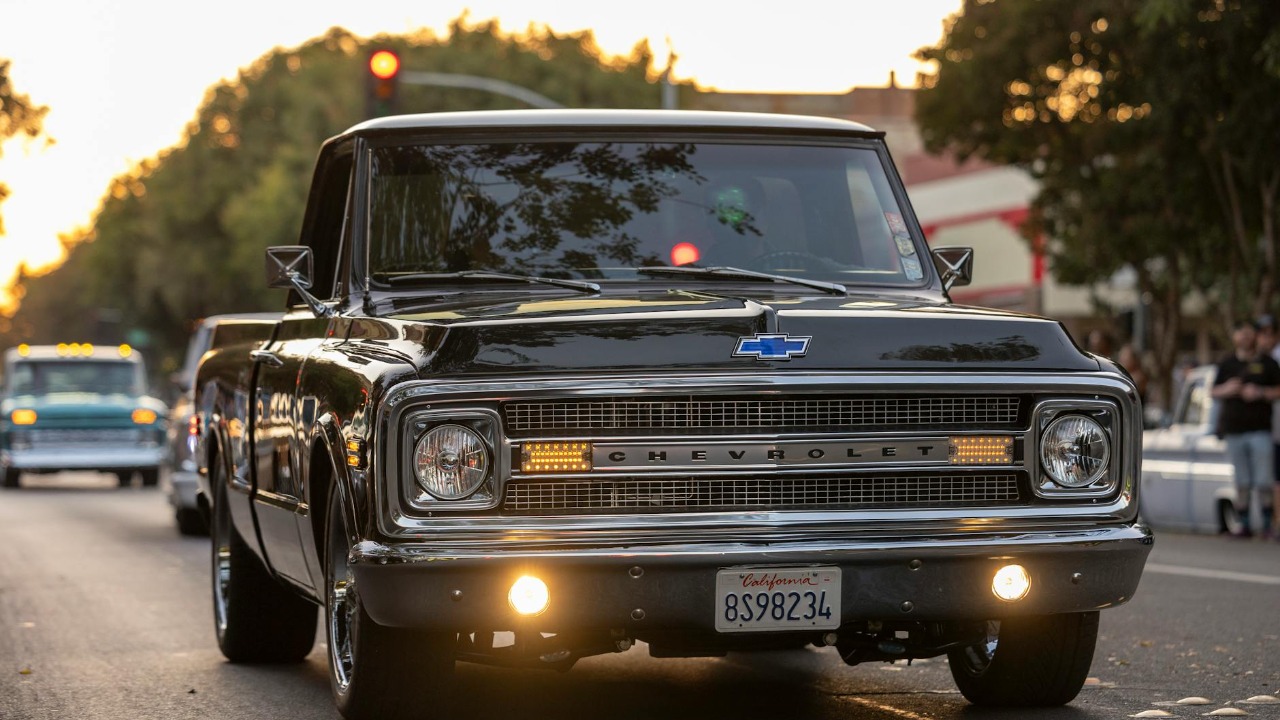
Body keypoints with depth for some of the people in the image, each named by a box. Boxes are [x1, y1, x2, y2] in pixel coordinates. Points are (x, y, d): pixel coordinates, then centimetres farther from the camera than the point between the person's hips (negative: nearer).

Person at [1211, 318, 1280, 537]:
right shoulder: (1226, 363, 13)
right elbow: (1213, 392, 15)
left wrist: (1260, 393, -12)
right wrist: (1226, 389, -6)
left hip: (1260, 429, -2)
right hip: (1233, 429, 2)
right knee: (1242, 482, 3)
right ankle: (1244, 524, 7)